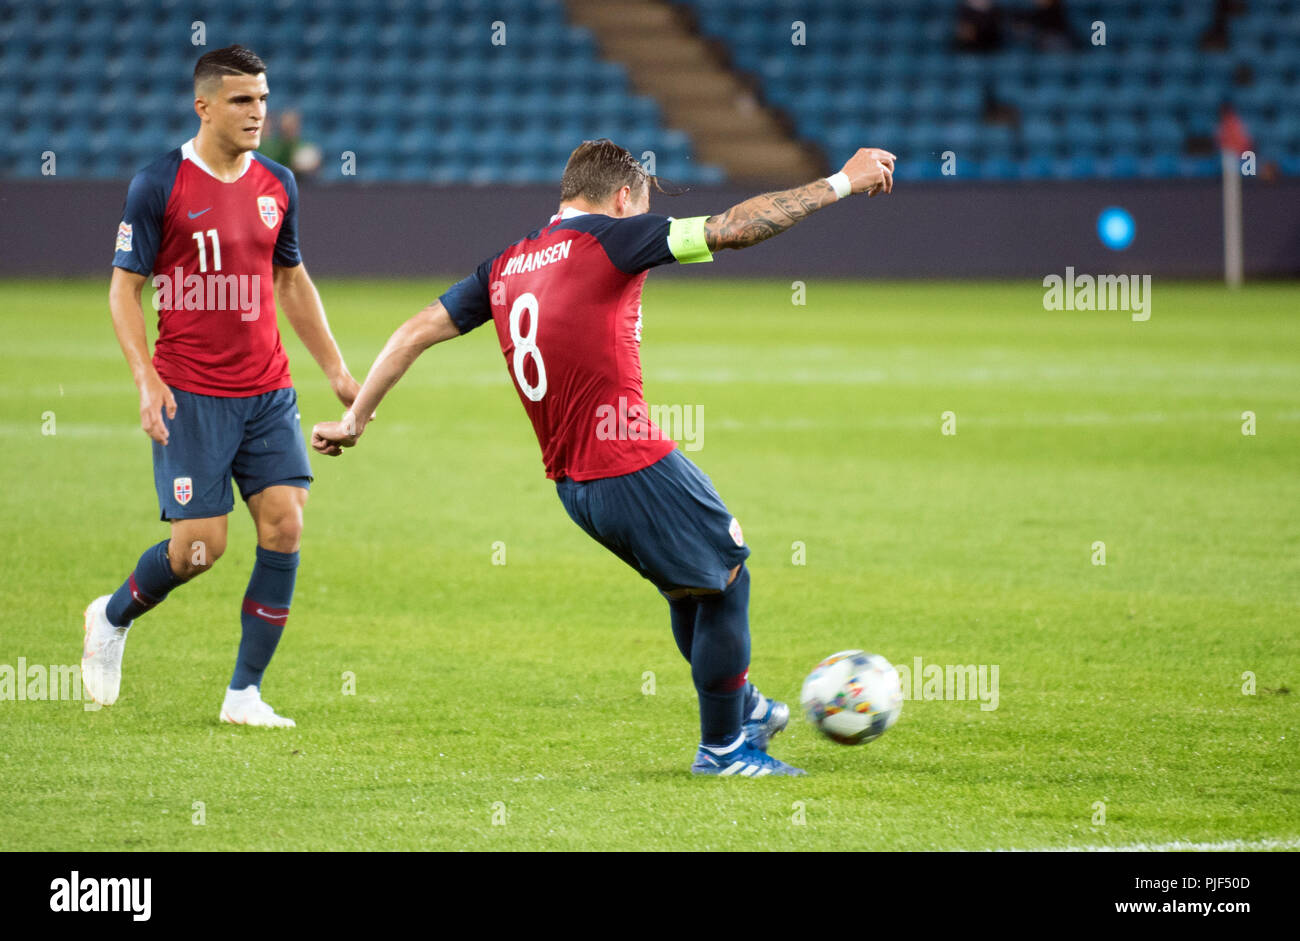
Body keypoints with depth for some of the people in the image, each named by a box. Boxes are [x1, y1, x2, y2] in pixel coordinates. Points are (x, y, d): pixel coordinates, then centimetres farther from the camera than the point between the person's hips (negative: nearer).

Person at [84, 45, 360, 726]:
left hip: (268, 394, 5)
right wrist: (147, 379, -15)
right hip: (191, 395, -5)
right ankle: (112, 618, 23)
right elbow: (123, 288, -4)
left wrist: (336, 371, 16)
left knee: (284, 525, -9)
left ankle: (245, 694, 0)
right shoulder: (158, 186, -7)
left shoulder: (276, 185, 9)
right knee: (200, 545, -9)